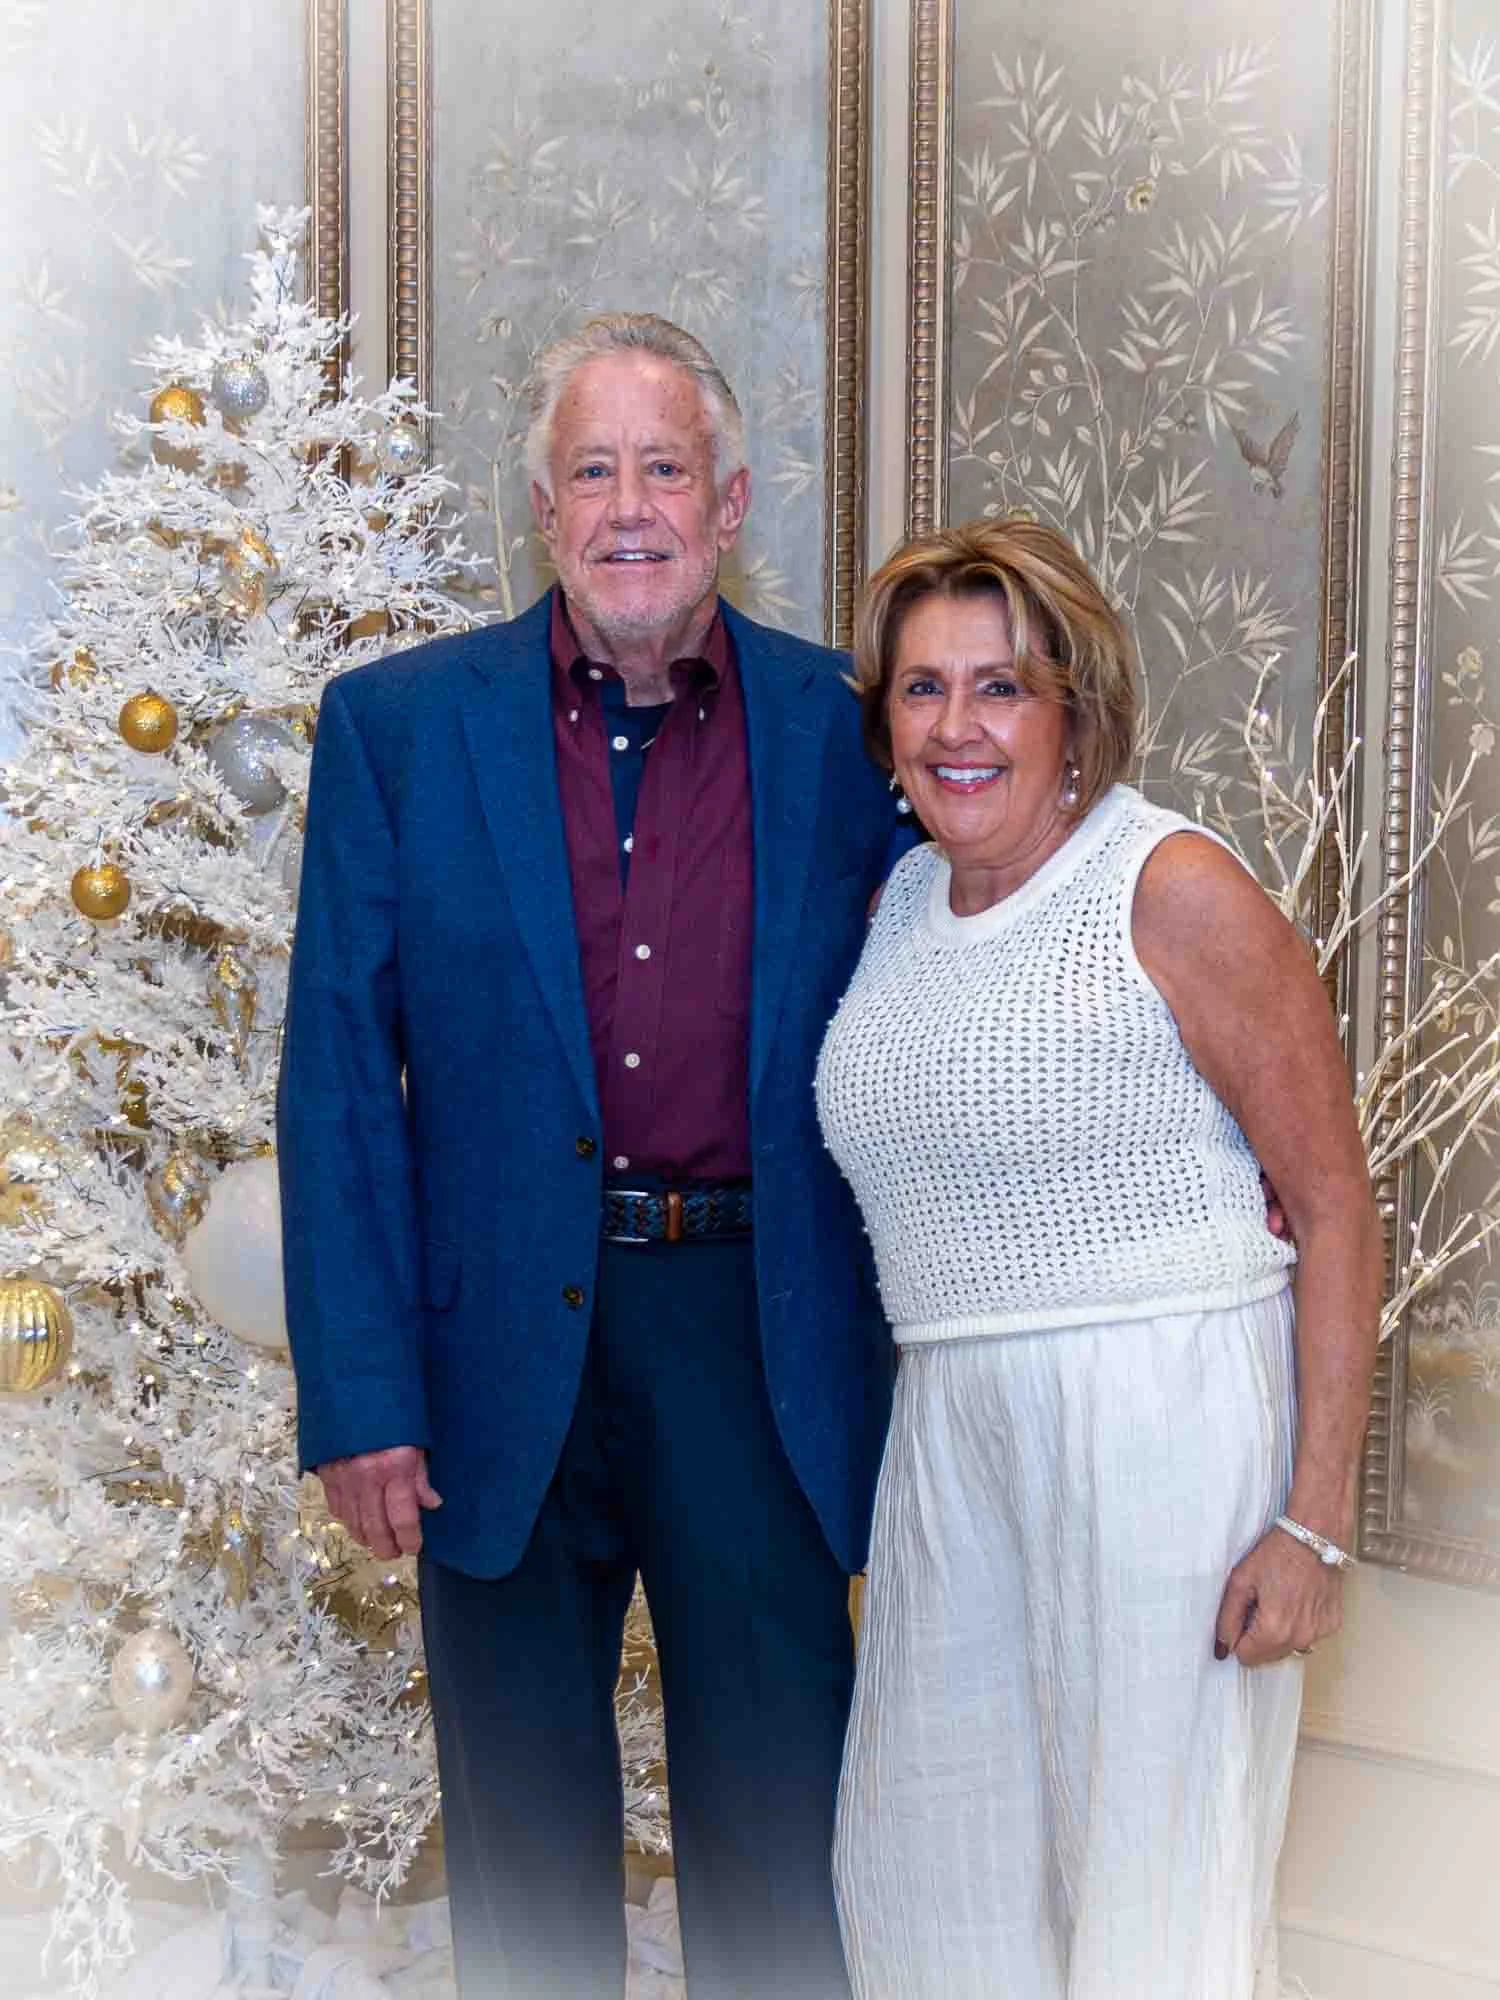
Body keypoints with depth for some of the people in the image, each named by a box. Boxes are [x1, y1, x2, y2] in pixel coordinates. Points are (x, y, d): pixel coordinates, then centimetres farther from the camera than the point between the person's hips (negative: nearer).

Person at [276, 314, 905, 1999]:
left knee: (777, 1833, 11)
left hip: (762, 1336, 0)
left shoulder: (843, 726, 2)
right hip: (504, 1341, 0)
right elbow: (338, 1079, -2)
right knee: (522, 1841, 15)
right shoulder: (397, 724, 0)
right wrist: (358, 1400, -7)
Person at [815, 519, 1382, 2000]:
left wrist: (1316, 1520, -15)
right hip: (950, 1427, 7)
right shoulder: (903, 898, 10)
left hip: (1162, 1416, -6)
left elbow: (1334, 1203, -11)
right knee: (918, 1862, 16)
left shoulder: (1175, 892, -10)